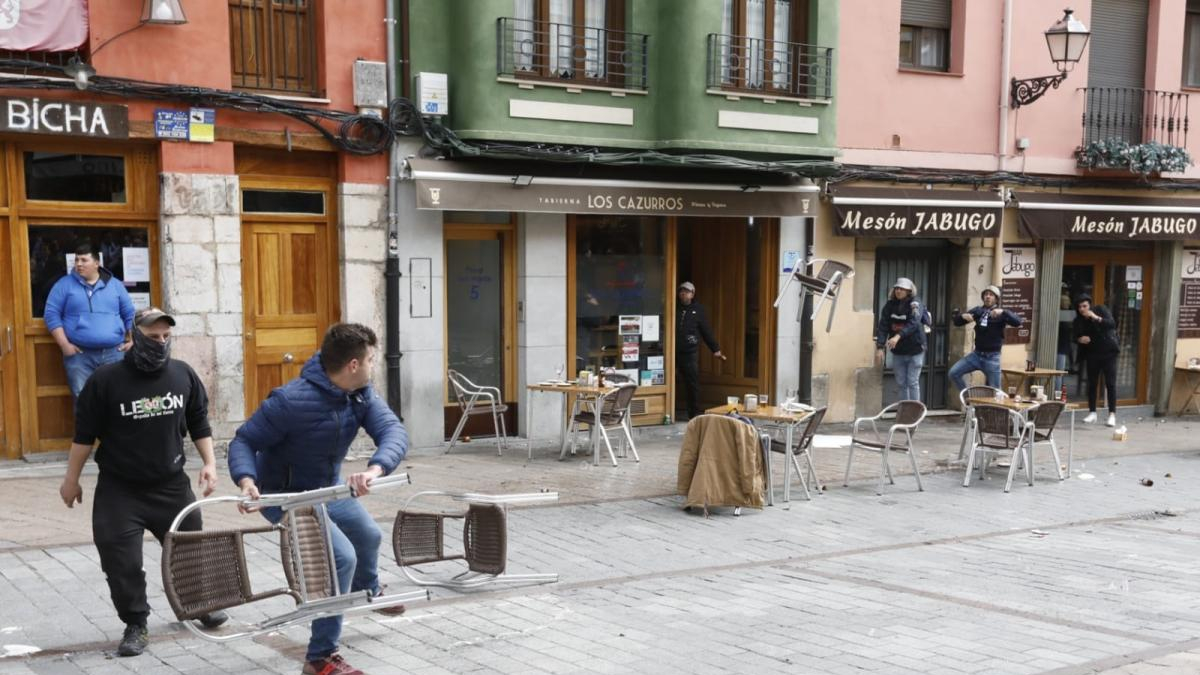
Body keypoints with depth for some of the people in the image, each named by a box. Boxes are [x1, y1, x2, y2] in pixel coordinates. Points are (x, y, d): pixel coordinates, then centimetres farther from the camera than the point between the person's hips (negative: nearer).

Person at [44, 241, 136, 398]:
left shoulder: (115, 284, 12)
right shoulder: (64, 284, 5)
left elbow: (130, 314, 15)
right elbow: (51, 314, 1)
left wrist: (132, 341, 4)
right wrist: (64, 344, -8)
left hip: (114, 353, 2)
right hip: (79, 355, -2)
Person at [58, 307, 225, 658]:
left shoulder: (183, 374, -1)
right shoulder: (106, 379, -11)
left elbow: (199, 424, 9)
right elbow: (84, 433, -4)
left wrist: (209, 463, 1)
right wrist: (71, 479, 1)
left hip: (171, 484, 3)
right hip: (118, 489, -3)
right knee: (121, 562, -7)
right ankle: (136, 626, 12)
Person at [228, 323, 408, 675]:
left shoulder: (361, 395, -13)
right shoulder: (291, 401, -33)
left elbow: (394, 432, -27)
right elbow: (244, 441, -25)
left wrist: (375, 468, -49)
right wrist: (247, 480, -45)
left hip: (329, 490, 8)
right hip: (287, 497, -8)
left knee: (369, 536, 27)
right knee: (342, 556, -21)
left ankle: (367, 591, 63)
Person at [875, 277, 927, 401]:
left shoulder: (915, 304, -11)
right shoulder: (890, 305, 1)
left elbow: (913, 323, -26)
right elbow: (883, 326, -4)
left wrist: (898, 336, -40)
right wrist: (880, 347, -15)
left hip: (914, 350, -4)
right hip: (897, 351, 4)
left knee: (912, 382, -3)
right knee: (901, 383, 8)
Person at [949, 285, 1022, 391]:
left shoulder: (1001, 314, -5)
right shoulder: (978, 311, 6)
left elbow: (1017, 322, -22)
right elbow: (956, 321, 9)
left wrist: (1003, 312, -35)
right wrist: (963, 316, -14)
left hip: (992, 357, -4)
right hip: (976, 354, 4)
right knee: (953, 372, -9)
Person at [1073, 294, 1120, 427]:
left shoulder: (1100, 310, -9)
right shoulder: (1079, 320, -1)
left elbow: (1112, 324, -21)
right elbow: (1076, 336, 6)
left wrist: (1097, 318, -32)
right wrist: (1080, 339, -17)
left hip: (1108, 351, -3)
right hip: (1092, 353, 3)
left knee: (1110, 383, -6)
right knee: (1092, 383, 4)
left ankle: (1112, 414, -3)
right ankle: (1092, 412, 13)